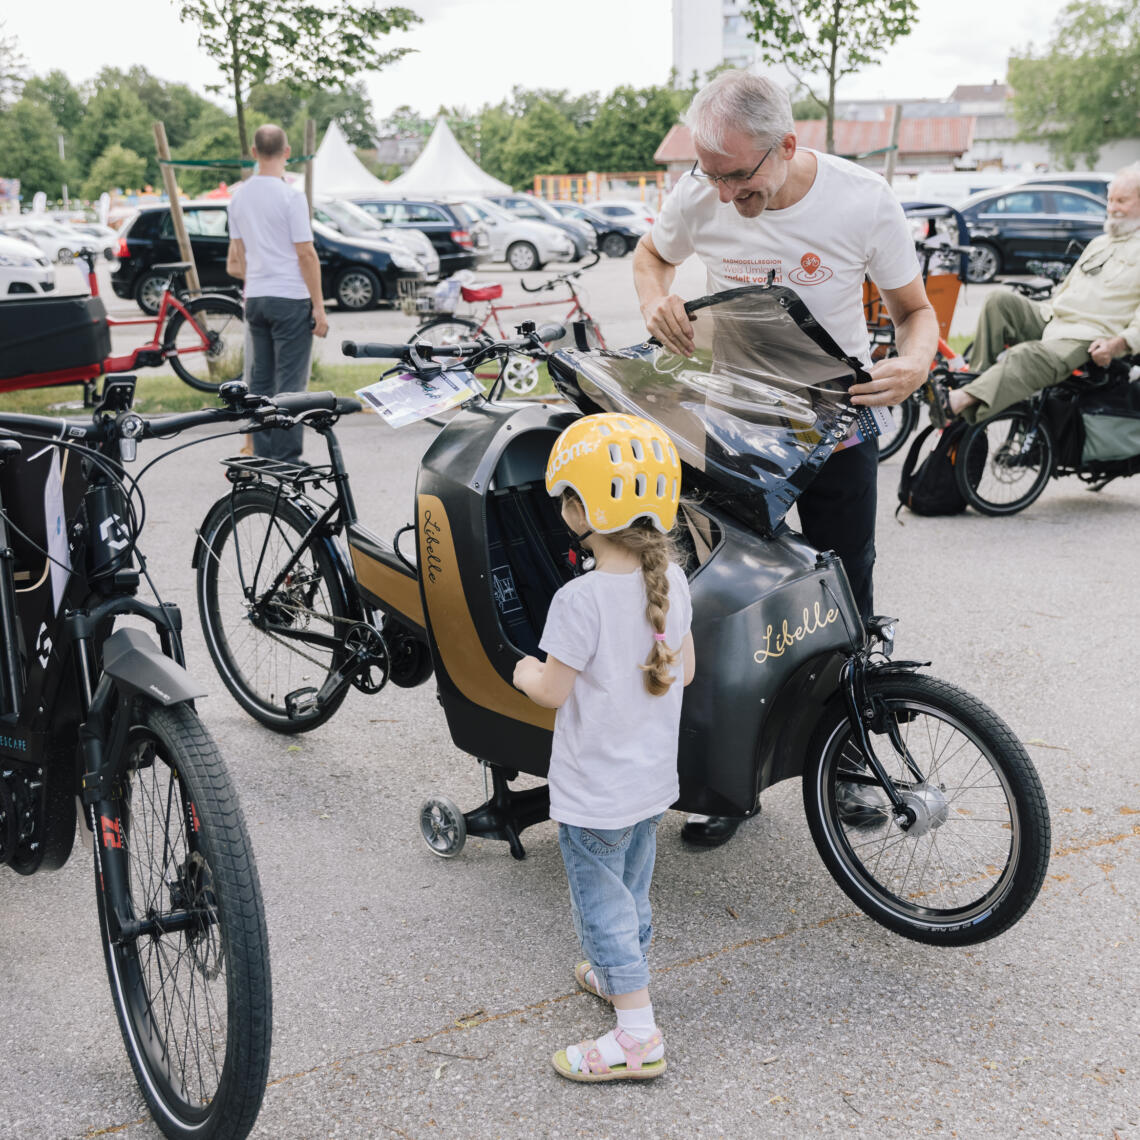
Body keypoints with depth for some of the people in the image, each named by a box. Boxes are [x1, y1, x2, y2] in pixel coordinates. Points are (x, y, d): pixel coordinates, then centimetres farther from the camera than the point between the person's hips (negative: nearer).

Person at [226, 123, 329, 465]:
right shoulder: (290, 197, -11)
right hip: (290, 299, -6)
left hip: (255, 299, 6)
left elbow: (238, 252, 16)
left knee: (260, 382, 10)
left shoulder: (239, 196, 9)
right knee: (290, 384, -3)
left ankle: (263, 458, 14)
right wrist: (319, 307, -8)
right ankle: (287, 460, -2)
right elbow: (306, 255, -12)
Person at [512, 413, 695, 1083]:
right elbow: (683, 670, 5)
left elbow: (553, 692, -20)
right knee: (631, 888, 25)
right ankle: (620, 974, 46)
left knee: (602, 902, 5)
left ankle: (638, 1037, 11)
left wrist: (526, 673, 2)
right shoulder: (671, 581, -5)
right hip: (653, 776, 8)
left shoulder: (581, 601, -27)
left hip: (595, 790, -7)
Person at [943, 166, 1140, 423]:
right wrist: (1040, 312, 20)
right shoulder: (1098, 244, 28)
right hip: (1051, 320, 8)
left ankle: (959, 402, -49)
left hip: (1087, 339, -8)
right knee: (1000, 300, -14)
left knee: (1029, 357, -34)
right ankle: (978, 375, -18)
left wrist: (1119, 343, -22)